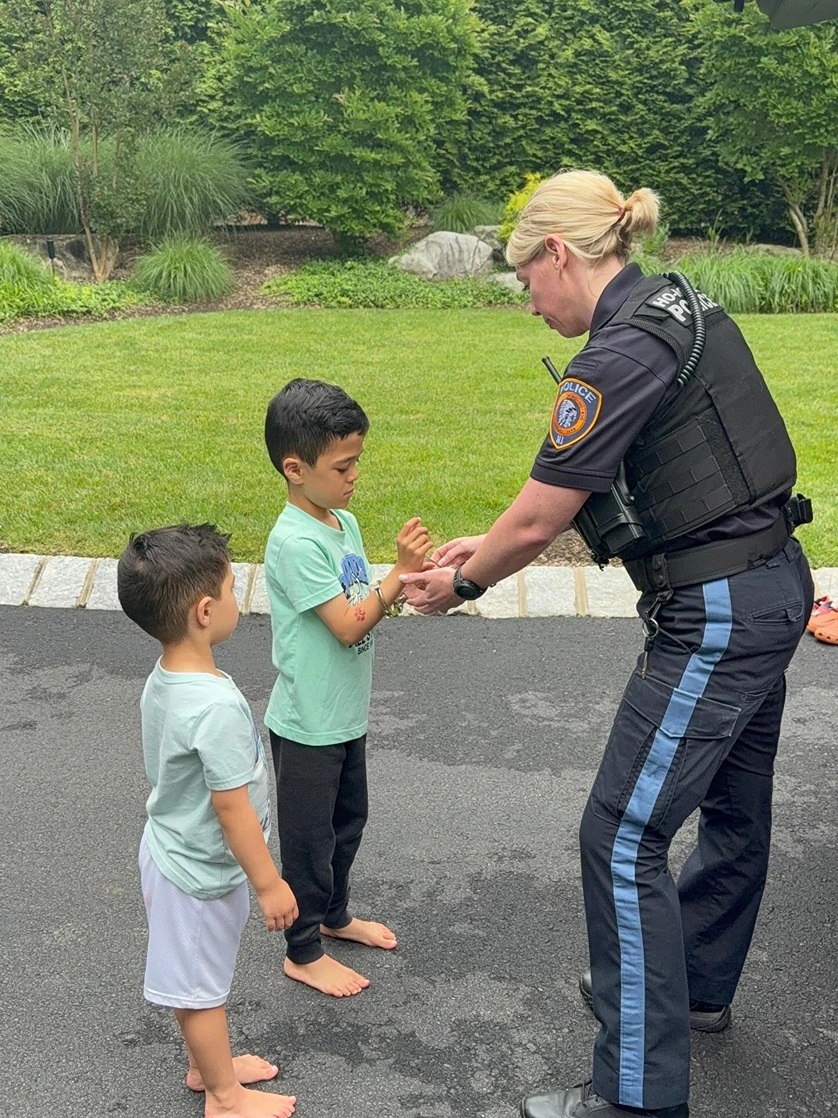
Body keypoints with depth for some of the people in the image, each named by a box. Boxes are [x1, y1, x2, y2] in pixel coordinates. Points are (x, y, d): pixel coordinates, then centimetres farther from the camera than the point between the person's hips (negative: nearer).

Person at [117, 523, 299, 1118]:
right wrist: (269, 883, -16)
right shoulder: (217, 706, -34)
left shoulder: (162, 680, -5)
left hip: (171, 850, 8)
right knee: (203, 987, 13)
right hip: (201, 872, -8)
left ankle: (207, 1064, 47)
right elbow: (231, 806, -28)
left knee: (199, 981, 26)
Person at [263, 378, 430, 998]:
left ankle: (335, 914, 45)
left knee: (348, 820, 24)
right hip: (308, 724, -8)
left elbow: (365, 608, 6)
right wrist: (400, 575, -30)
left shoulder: (345, 523, 3)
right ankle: (303, 951, 26)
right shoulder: (294, 541, -24)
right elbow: (348, 625, -25)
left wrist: (407, 577, -11)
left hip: (347, 714, 8)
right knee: (309, 836, 8)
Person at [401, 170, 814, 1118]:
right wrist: (493, 545, 16)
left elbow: (536, 521, -15)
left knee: (622, 836, -3)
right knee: (732, 805, 24)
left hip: (716, 613, -10)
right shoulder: (678, 311, 10)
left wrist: (461, 585, 3)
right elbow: (577, 501, 16)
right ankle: (696, 981, 46)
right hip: (770, 586, 10)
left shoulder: (622, 354, -20)